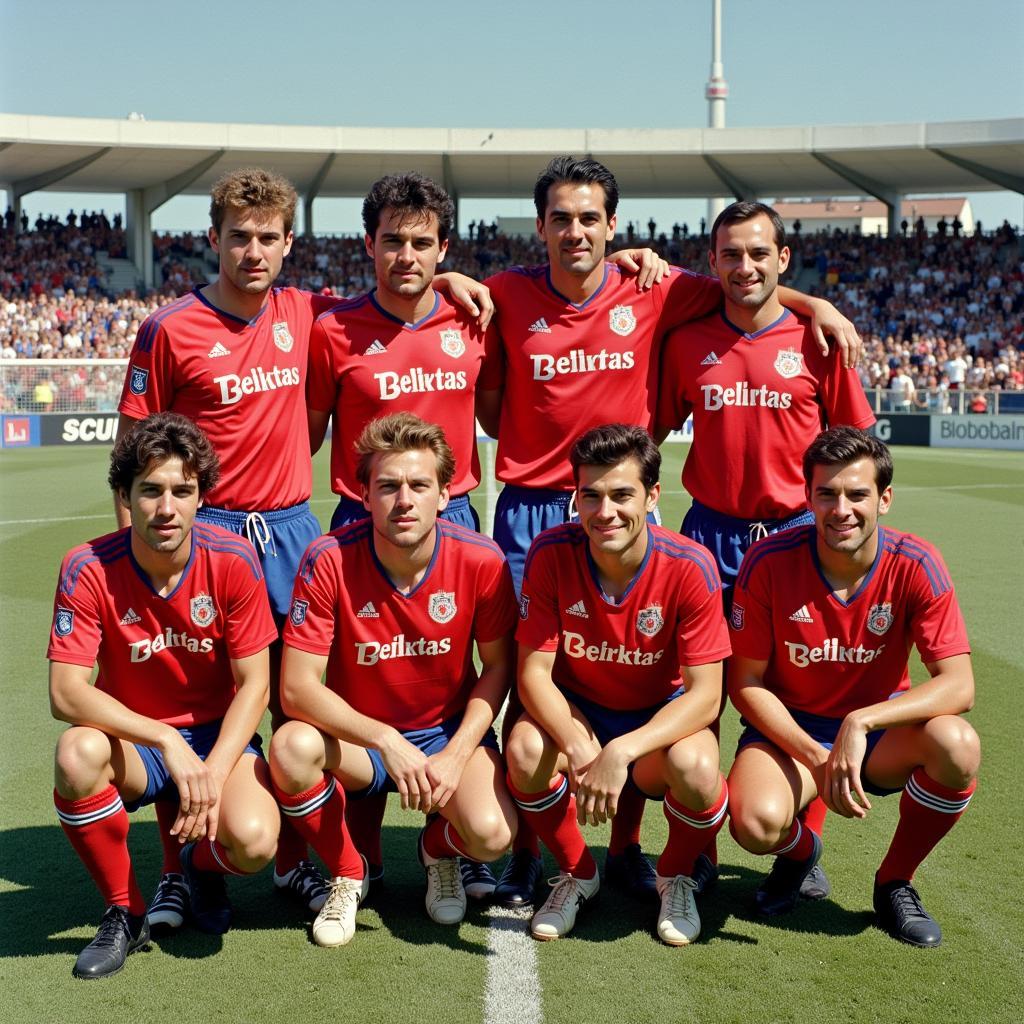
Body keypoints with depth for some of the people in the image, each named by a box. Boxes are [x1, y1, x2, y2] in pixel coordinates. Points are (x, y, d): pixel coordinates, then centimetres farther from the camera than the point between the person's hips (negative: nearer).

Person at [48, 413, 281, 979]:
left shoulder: (233, 560, -14)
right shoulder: (88, 569, -16)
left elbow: (254, 684, -10)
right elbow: (65, 692, -21)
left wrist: (213, 773, -24)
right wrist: (167, 742, -31)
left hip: (220, 737, 0)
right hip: (132, 743, 0)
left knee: (252, 840, -30)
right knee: (78, 752, -35)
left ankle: (200, 864, 13)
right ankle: (124, 911, -9)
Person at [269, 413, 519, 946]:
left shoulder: (480, 560, -16)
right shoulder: (329, 561, -19)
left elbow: (497, 668, -2)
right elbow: (296, 688, -20)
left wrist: (456, 754, -16)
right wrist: (387, 742, -30)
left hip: (449, 733, 0)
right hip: (357, 737, 0)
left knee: (491, 834, -28)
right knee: (292, 746, -33)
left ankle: (439, 847, 14)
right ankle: (346, 873, -2)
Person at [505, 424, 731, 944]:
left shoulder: (689, 566, -22)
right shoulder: (551, 552, -18)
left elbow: (704, 695, -22)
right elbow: (533, 672, -17)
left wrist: (621, 751, -37)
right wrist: (579, 748, -36)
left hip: (662, 716, -1)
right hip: (575, 708, 1)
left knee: (695, 766, -34)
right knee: (525, 750, -31)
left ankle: (676, 877, 4)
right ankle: (577, 874, 2)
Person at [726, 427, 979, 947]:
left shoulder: (914, 566, -16)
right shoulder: (769, 562, -17)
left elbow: (958, 684, -21)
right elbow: (745, 683, -10)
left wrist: (861, 722, -35)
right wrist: (815, 758, -23)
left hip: (880, 728, 1)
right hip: (789, 728, -1)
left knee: (957, 745, -32)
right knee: (755, 822, -32)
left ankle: (894, 881, -2)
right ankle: (800, 849, 11)